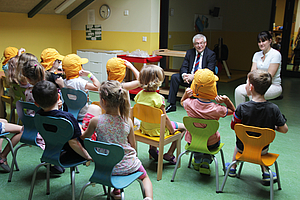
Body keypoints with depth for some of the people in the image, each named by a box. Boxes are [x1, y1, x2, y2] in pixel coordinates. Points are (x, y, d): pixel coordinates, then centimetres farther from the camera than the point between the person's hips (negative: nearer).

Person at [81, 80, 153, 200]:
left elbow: (83, 138, 2)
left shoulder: (95, 121, -18)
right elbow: (133, 145, -2)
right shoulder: (127, 121, -14)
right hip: (129, 165, -1)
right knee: (145, 177, 28)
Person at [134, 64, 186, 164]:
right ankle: (169, 154, 13)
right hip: (157, 130, -7)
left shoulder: (140, 94, -7)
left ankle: (153, 148, 26)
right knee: (183, 127, 12)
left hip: (144, 128, 7)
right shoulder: (158, 98, -26)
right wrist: (172, 130, -8)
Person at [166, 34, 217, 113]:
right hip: (189, 78, 5)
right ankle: (172, 105, -12)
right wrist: (184, 75, -23)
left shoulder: (211, 54, -6)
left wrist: (194, 76, -29)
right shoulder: (189, 52, 8)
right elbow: (184, 67, 3)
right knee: (174, 77, -16)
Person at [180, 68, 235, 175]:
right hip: (211, 144, -2)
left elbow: (182, 101, 5)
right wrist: (227, 101, -22)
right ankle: (206, 163, 23)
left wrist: (186, 94, -13)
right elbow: (232, 110, -7)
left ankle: (197, 160, 41)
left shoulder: (190, 103, -22)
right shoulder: (216, 109, -28)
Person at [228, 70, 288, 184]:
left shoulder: (242, 108, -27)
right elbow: (284, 129, -12)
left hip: (243, 148, -1)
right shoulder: (273, 109, -22)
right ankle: (266, 173, 33)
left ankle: (233, 168, 45)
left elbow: (233, 126, -15)